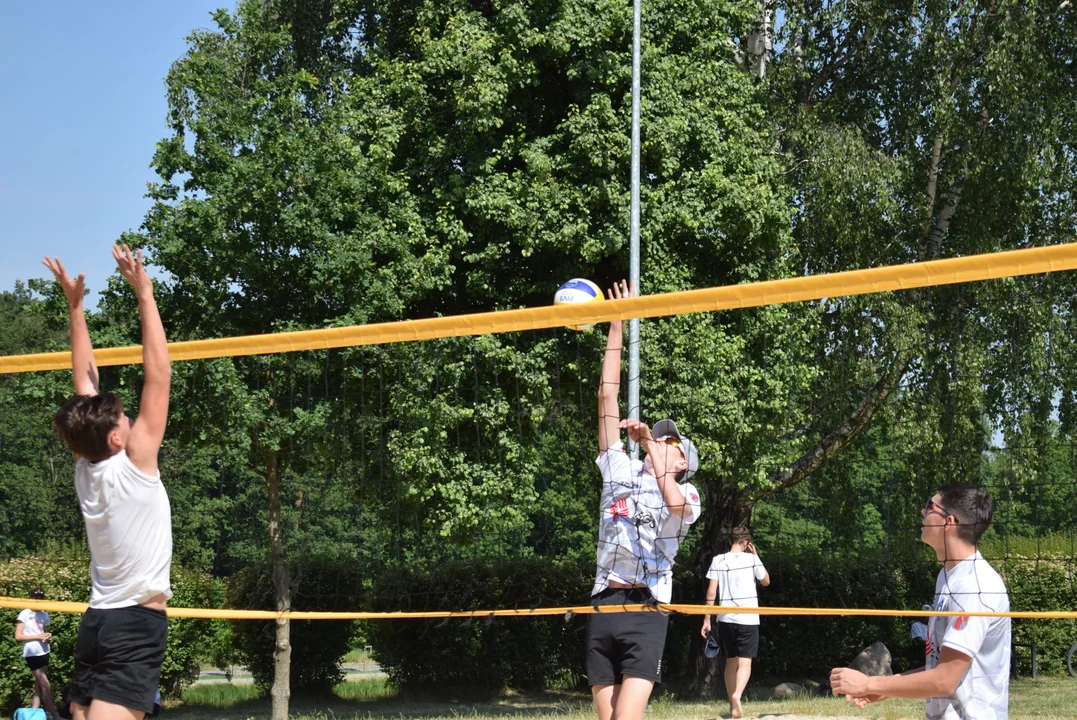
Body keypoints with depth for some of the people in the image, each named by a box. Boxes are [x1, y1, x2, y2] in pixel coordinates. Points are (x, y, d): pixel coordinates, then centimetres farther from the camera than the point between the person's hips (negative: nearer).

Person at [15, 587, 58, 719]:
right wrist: (38, 636, -16)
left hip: (44, 652, 6)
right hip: (32, 653, -6)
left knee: (39, 684, 6)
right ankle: (54, 715, -7)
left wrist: (48, 636, -3)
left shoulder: (44, 615, 10)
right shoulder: (25, 614, -5)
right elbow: (18, 637, -8)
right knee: (45, 684, -8)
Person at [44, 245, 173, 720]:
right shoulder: (133, 464, -9)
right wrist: (144, 295, -7)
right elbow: (158, 376, -10)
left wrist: (75, 305, 17)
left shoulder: (86, 470, 7)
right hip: (138, 623, -7)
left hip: (96, 622, 7)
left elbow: (85, 379, 14)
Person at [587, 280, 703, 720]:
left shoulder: (687, 495, 7)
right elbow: (608, 396, 15)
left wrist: (650, 442, -15)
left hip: (646, 611, -4)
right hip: (602, 609, 4)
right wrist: (616, 327, 13)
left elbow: (674, 503, -20)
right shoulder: (620, 471, 18)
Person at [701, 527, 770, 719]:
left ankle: (732, 704, 20)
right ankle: (737, 695, -30)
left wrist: (707, 619, 3)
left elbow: (711, 592, -1)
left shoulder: (717, 561, 2)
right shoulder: (751, 559, -2)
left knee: (731, 661, 15)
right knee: (745, 661, -4)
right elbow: (766, 581, 14)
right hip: (748, 618, -3)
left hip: (726, 618, 3)